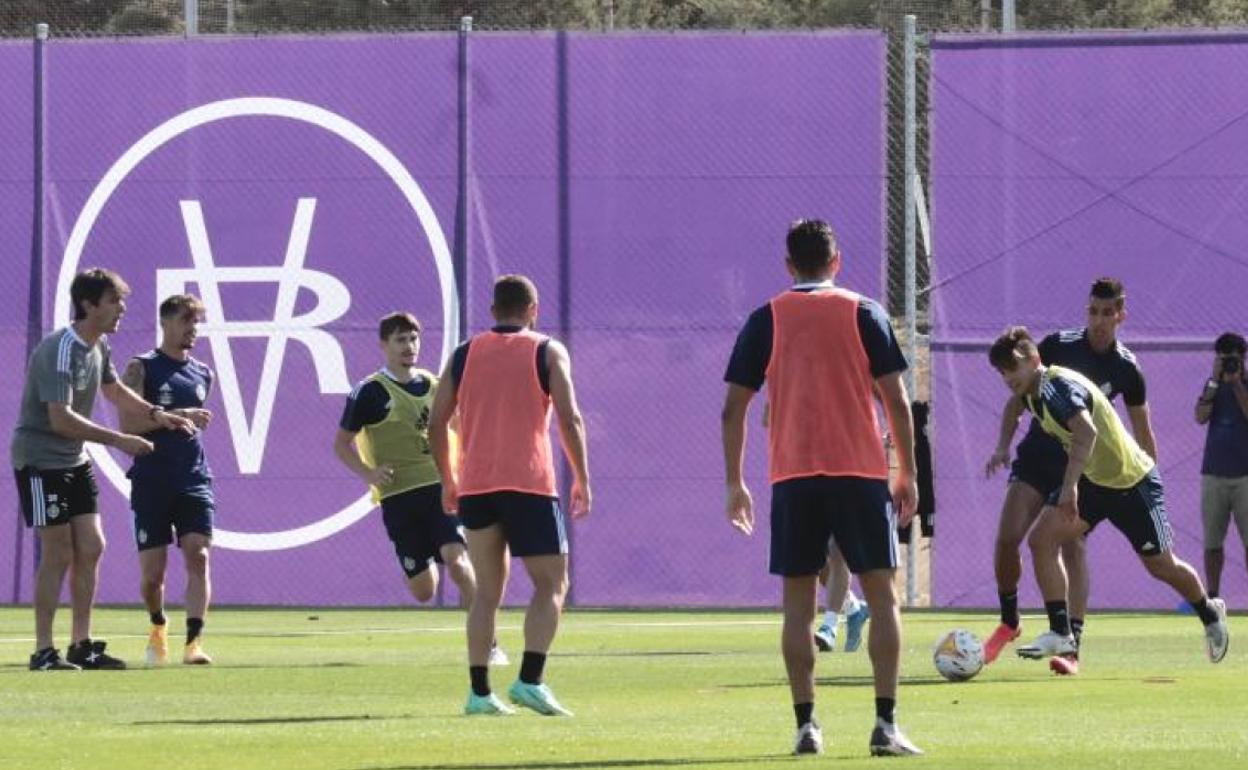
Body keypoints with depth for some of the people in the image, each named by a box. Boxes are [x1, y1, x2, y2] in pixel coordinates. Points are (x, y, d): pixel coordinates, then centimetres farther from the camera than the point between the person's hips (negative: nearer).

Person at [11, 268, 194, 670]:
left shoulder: (99, 346, 6)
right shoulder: (60, 350, -23)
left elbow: (114, 391, 26)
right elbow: (60, 418, -29)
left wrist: (156, 415, 12)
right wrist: (118, 440, -29)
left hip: (74, 462, 9)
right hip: (40, 460, -9)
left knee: (90, 548, 5)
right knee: (58, 554, -8)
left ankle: (82, 645, 13)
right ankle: (43, 652, -3)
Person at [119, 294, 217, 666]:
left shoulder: (203, 375, 14)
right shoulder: (142, 368, -2)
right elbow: (128, 423, -13)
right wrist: (176, 416, -18)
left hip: (194, 482, 3)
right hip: (151, 482, -3)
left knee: (198, 556, -16)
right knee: (152, 571, 2)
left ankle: (194, 641, -22)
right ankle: (158, 625, 31)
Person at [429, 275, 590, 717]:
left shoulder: (464, 355, 12)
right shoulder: (548, 353, 3)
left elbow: (437, 423, 10)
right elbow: (569, 418, -6)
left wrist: (447, 480, 20)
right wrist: (582, 479, 1)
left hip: (475, 486, 4)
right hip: (530, 482, -4)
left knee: (487, 591, 11)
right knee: (551, 585, 1)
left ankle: (479, 692, 4)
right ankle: (530, 681, -15)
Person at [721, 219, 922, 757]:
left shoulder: (766, 320, 5)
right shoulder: (863, 314, 3)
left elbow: (733, 408, 3)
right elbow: (896, 400, 0)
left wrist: (734, 483, 11)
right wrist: (907, 475, 7)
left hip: (793, 476, 1)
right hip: (860, 471, -1)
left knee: (798, 604, 5)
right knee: (881, 596, 3)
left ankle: (806, 725, -2)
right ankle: (886, 724, -5)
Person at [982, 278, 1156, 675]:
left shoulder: (1126, 369, -2)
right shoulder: (1056, 345, -4)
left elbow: (1143, 433, 7)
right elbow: (1019, 397, 4)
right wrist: (1004, 445, -8)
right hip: (1036, 458, 1)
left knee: (1074, 548, -15)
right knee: (1007, 538, -12)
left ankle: (1071, 648, -18)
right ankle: (1009, 622, 11)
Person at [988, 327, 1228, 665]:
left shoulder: (1058, 387, -29)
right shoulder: (1033, 395, 1)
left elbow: (1086, 432, -46)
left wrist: (1070, 485, -51)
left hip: (1133, 480, -8)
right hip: (1092, 480, 8)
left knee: (1160, 564, 6)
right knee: (1042, 539, -12)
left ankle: (1210, 613, 35)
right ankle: (1060, 633, -9)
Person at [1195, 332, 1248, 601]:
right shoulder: (1213, 386, 11)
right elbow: (1201, 417, -4)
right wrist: (1215, 382, -9)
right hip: (1214, 474, 3)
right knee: (1212, 541, 3)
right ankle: (1212, 596, 8)